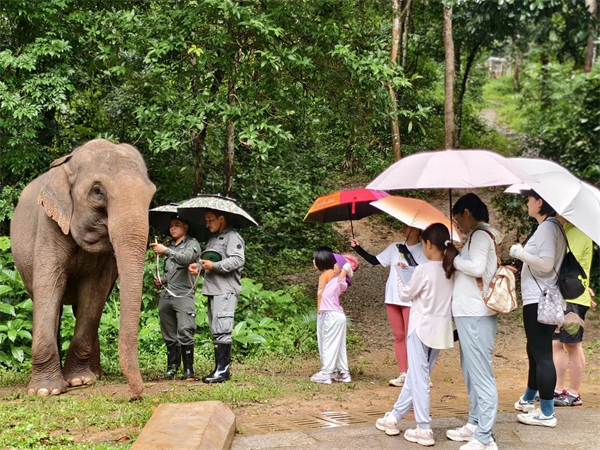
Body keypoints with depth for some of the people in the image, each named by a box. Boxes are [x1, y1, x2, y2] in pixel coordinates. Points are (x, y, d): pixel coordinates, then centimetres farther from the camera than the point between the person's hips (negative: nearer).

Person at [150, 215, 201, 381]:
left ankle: (188, 370, -12)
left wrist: (166, 251, -27)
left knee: (185, 333, -16)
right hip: (166, 295, 6)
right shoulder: (170, 246, 22)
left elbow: (187, 258, -18)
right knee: (169, 335, 7)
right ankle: (172, 367, 13)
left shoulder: (192, 244, 4)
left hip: (184, 294, -6)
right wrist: (161, 281, 11)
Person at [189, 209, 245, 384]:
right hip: (213, 290, 10)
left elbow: (238, 260, -17)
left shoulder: (232, 237, -5)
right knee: (215, 331, 9)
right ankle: (220, 369, 14)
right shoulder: (213, 238, 24)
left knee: (222, 330, -14)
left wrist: (214, 266, -20)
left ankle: (222, 369, -14)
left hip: (226, 290, -10)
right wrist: (198, 266, 8)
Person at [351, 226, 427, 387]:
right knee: (398, 336, 6)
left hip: (411, 300, -5)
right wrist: (358, 248, 5)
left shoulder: (423, 251, -5)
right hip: (392, 298, 5)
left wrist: (407, 253, -21)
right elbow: (374, 260, 13)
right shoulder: (394, 247, 10)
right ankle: (403, 374, 9)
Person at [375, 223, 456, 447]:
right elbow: (447, 297, 11)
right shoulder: (451, 271, 1)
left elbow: (405, 295, -4)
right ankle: (394, 417, 27)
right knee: (415, 375, 15)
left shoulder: (423, 270, -17)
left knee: (418, 377, 2)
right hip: (441, 329, 7)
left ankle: (424, 430, 3)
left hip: (422, 327, -7)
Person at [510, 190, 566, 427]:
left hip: (539, 300, -11)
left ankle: (547, 413, -2)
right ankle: (528, 399, 37)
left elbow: (546, 264, -23)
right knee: (536, 351, 22)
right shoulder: (550, 226, 14)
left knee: (541, 354, -6)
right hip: (541, 299, 11)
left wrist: (520, 252, -14)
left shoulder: (547, 227, -15)